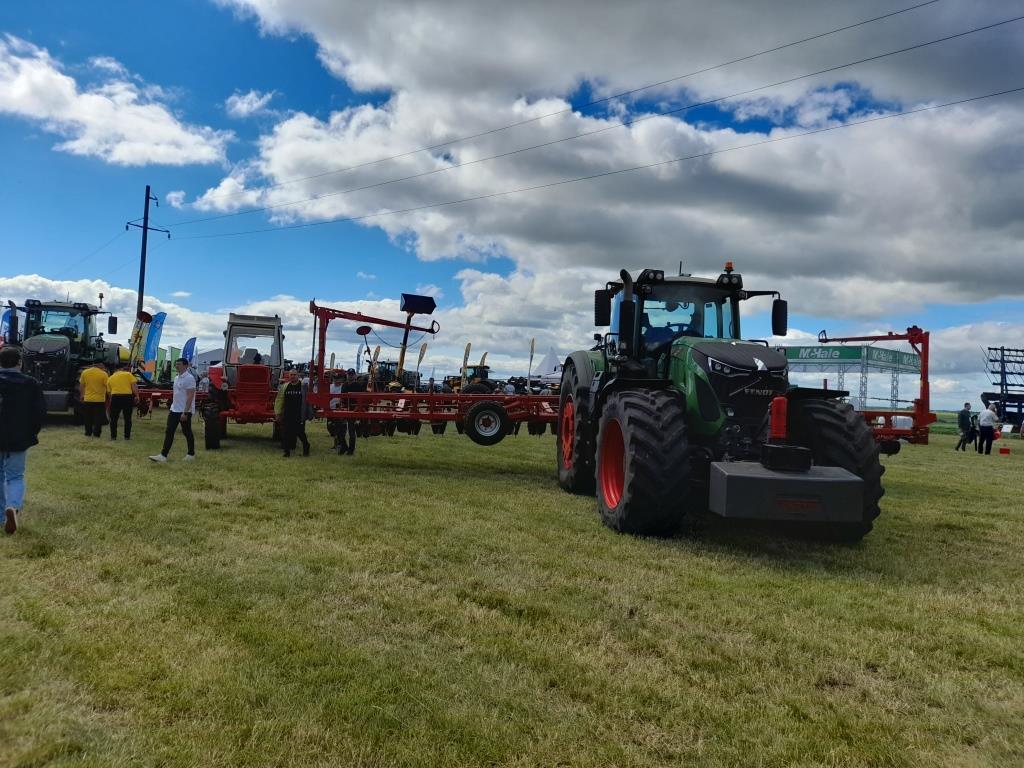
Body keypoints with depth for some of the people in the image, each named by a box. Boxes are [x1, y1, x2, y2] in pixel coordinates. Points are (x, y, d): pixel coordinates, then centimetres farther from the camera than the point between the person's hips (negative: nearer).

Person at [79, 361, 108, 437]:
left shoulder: (85, 372, 0)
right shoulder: (103, 374, -11)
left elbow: (81, 386, 7)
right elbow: (107, 387, -8)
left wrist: (81, 395, 18)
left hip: (88, 399, 3)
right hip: (100, 399, -3)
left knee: (88, 418, 15)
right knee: (98, 418, 5)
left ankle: (88, 433, 19)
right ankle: (96, 433, 4)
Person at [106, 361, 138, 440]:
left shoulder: (110, 378, 17)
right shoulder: (128, 374, 10)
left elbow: (109, 392, 18)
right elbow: (134, 386, -2)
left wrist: (111, 400, 26)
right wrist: (137, 396, -1)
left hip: (115, 397, 1)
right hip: (128, 397, -1)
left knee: (113, 418, 12)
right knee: (128, 418, 9)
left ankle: (113, 436, 13)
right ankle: (127, 436, 11)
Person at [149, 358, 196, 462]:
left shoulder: (189, 378, -16)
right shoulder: (177, 378, 13)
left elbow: (190, 397, -20)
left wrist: (185, 412, -23)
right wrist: (171, 408, 20)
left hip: (184, 411, -9)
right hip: (174, 410, 9)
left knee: (187, 433, 3)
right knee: (169, 432, 3)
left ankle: (191, 455, 16)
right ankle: (163, 455, 3)